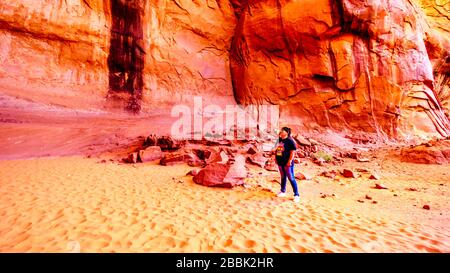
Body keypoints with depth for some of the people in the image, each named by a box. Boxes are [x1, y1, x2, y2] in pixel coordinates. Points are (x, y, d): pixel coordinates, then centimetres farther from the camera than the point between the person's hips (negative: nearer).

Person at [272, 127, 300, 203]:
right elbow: (276, 149, 23)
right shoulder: (279, 140, 10)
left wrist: (290, 161, -18)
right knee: (283, 177, 19)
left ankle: (296, 195, 6)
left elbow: (292, 152, -14)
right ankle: (283, 191, 32)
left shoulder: (290, 141, -11)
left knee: (291, 178, -2)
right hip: (280, 162, 7)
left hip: (287, 163, -7)